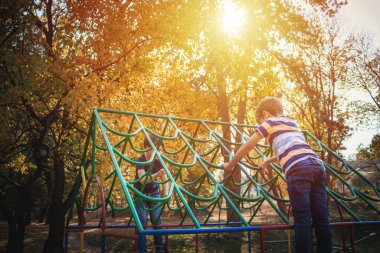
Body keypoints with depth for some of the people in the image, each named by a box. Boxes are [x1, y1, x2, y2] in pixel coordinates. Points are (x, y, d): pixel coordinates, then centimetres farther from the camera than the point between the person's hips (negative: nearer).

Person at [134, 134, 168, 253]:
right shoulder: (140, 160, -23)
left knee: (157, 220, -4)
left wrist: (166, 195, -25)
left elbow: (165, 179, -11)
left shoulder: (159, 161, -11)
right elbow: (142, 179, -37)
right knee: (142, 221, -9)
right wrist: (156, 175, -54)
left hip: (154, 193, 3)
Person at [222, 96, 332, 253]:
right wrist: (268, 161, 56)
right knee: (321, 218, 5)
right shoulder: (292, 122, 34)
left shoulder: (269, 122, 17)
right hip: (317, 165, 6)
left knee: (302, 218, -7)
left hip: (298, 169, -6)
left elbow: (248, 146, 17)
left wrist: (230, 165, 28)